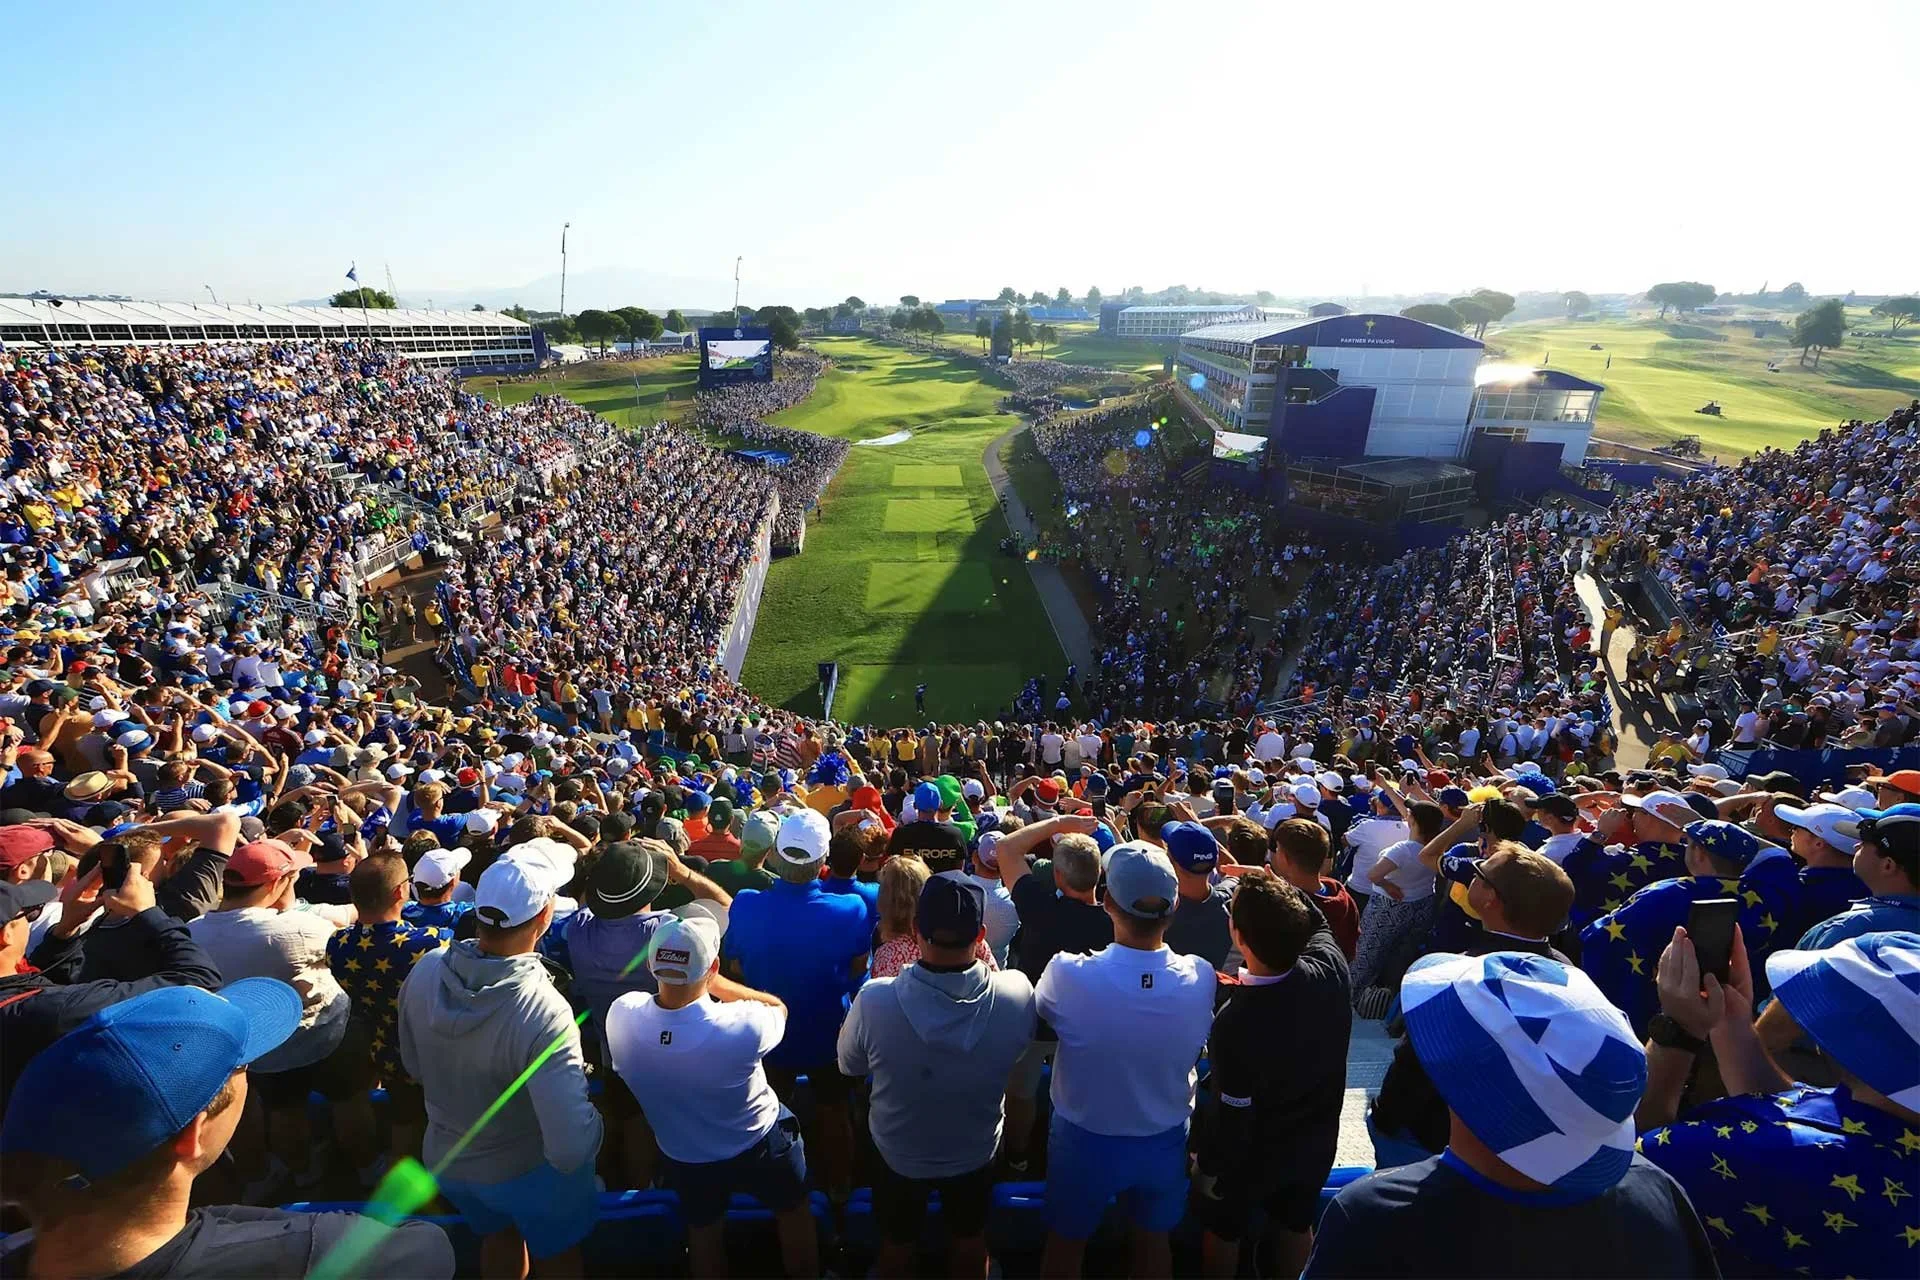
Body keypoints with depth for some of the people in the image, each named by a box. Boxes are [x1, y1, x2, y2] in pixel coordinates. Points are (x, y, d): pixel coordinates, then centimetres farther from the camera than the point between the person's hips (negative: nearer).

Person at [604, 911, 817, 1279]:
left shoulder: (620, 1016, -31)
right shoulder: (741, 1027, -41)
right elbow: (777, 1007, -15)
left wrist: (674, 978, -2)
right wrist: (710, 982, -14)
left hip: (683, 1156, 2)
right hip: (760, 1145, -2)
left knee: (703, 1232, 31)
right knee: (794, 1212, 29)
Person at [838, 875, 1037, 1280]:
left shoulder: (874, 1001, -36)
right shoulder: (1017, 994, -33)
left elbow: (849, 1066, -15)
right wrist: (985, 962, -11)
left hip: (897, 1153, -1)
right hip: (975, 1152, 1)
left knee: (896, 1245, 29)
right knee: (969, 1243, 31)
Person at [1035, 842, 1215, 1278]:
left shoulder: (1069, 975, -34)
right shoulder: (1200, 977, -25)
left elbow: (1042, 1003, -9)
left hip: (1085, 1143, -2)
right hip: (1164, 1143, 2)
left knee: (1065, 1244, 26)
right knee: (1153, 1243, 29)